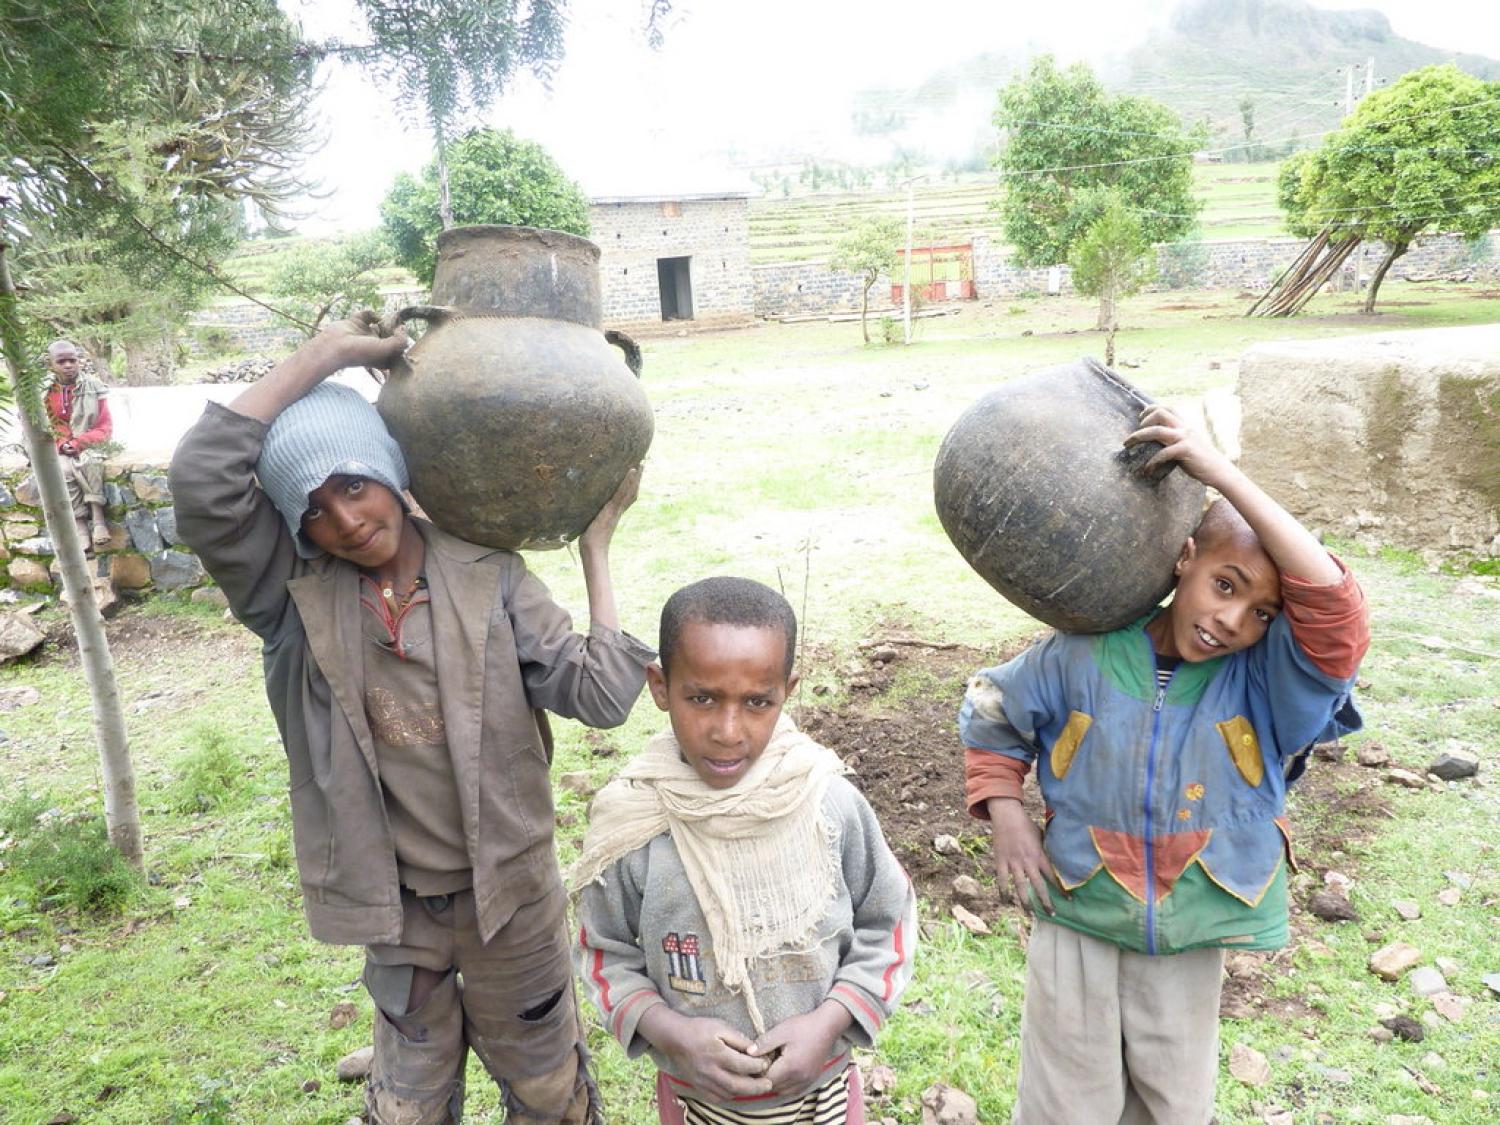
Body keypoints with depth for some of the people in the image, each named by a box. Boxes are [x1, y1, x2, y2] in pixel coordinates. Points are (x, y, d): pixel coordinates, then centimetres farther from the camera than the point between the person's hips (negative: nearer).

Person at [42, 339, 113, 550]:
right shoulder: (43, 392, 2)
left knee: (91, 463, -34)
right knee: (65, 471, -30)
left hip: (89, 446, -1)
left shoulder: (94, 388, -1)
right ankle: (80, 525, -30)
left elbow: (106, 428, -2)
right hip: (59, 451, 1)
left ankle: (98, 518, -34)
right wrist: (61, 445, -14)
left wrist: (79, 442, -16)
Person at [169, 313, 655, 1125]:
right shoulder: (293, 595, -11)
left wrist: (595, 546, -14)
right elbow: (199, 479, -27)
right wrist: (324, 353, -22)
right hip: (393, 904, 1)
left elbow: (601, 695, -19)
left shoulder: (486, 575, -13)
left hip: (509, 890, -1)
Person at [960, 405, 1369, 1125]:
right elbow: (991, 713, 4)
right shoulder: (1082, 656, -12)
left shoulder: (1266, 680, -14)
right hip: (1075, 923, -1)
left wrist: (1224, 474, -38)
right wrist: (1006, 819, -6)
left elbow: (1335, 605, -33)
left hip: (1190, 941, 1)